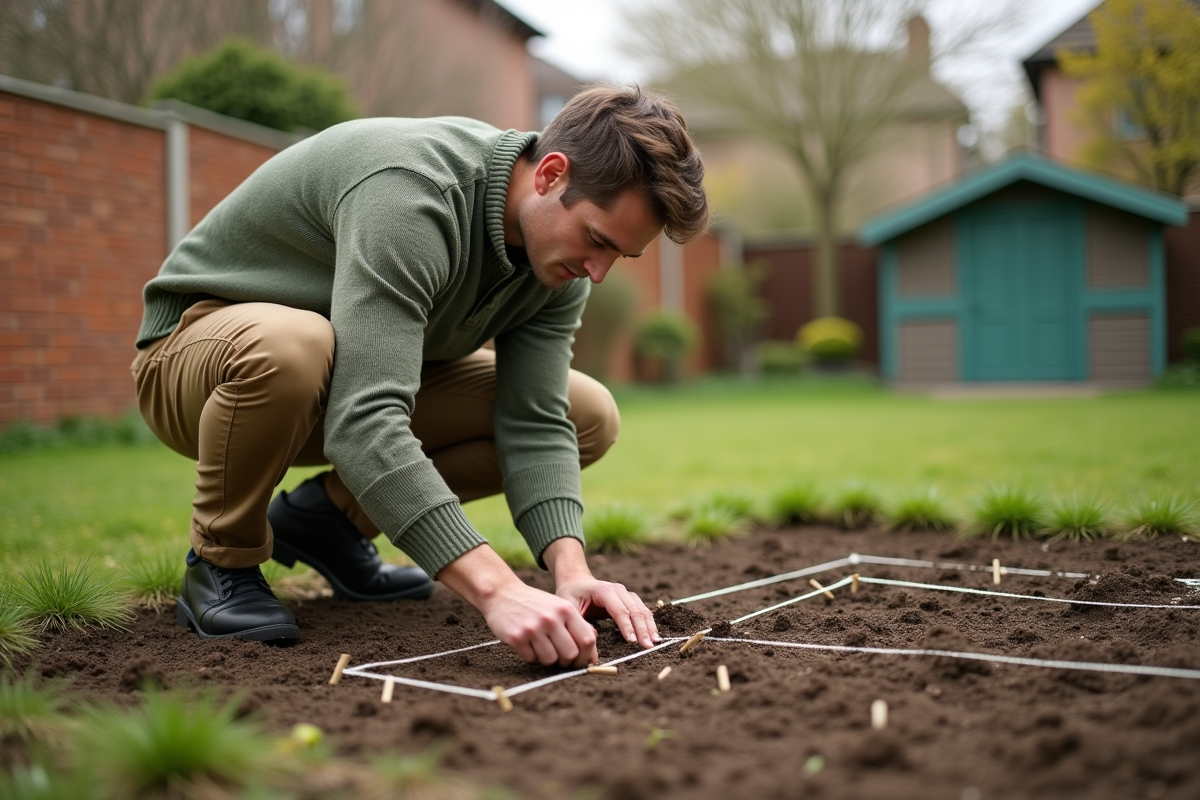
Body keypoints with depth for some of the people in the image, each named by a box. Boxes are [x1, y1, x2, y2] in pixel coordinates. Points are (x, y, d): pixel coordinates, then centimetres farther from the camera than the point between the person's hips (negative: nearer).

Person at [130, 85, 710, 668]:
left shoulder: (560, 256, -10)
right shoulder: (410, 192, -36)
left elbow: (536, 424, -14)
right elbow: (364, 425, -45)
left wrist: (570, 570, -30)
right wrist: (496, 589, -51)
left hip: (354, 376, 7)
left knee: (590, 416, -4)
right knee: (290, 346, -44)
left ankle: (331, 514, 6)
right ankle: (221, 567, -12)